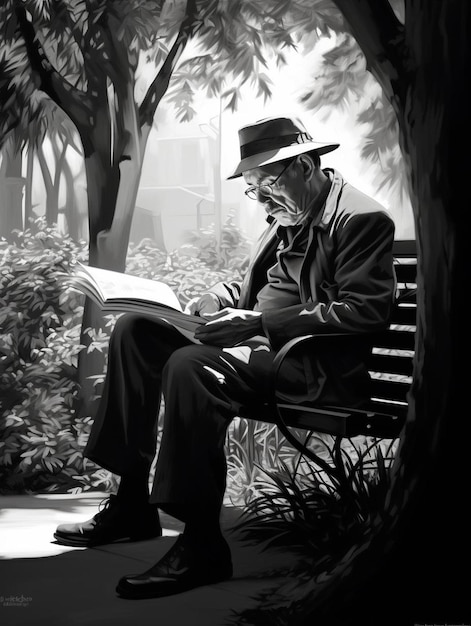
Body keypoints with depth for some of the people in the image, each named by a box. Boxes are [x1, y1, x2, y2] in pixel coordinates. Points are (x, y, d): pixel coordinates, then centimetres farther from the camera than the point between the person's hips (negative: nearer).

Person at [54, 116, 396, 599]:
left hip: (318, 365, -10)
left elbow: (367, 311, -20)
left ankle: (202, 546, -22)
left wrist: (261, 322, -23)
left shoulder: (361, 219, -12)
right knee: (134, 329, 2)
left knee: (190, 366, -33)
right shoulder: (288, 215, 16)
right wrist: (198, 307, 3)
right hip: (261, 340, 10)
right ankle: (131, 505, 3)